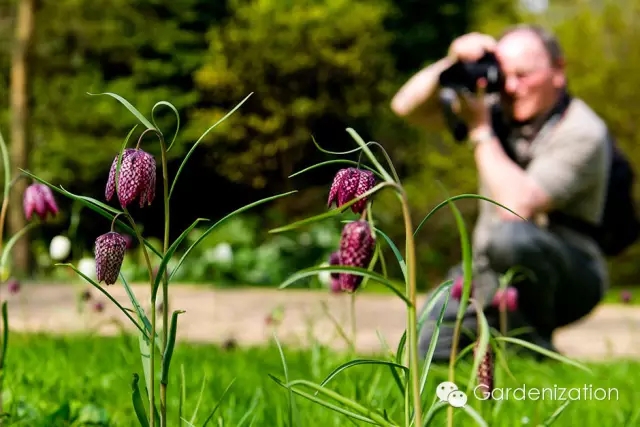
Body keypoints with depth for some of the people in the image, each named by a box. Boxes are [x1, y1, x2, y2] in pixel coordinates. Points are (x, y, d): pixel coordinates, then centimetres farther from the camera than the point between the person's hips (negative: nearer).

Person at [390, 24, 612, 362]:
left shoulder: (582, 133, -17)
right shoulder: (497, 109, 3)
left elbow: (517, 207, -30)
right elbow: (406, 106, 4)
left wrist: (480, 128, -21)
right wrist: (450, 64, -13)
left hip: (569, 279, -6)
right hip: (493, 273, 6)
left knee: (507, 237, -38)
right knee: (430, 347, -15)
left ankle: (534, 347, -15)